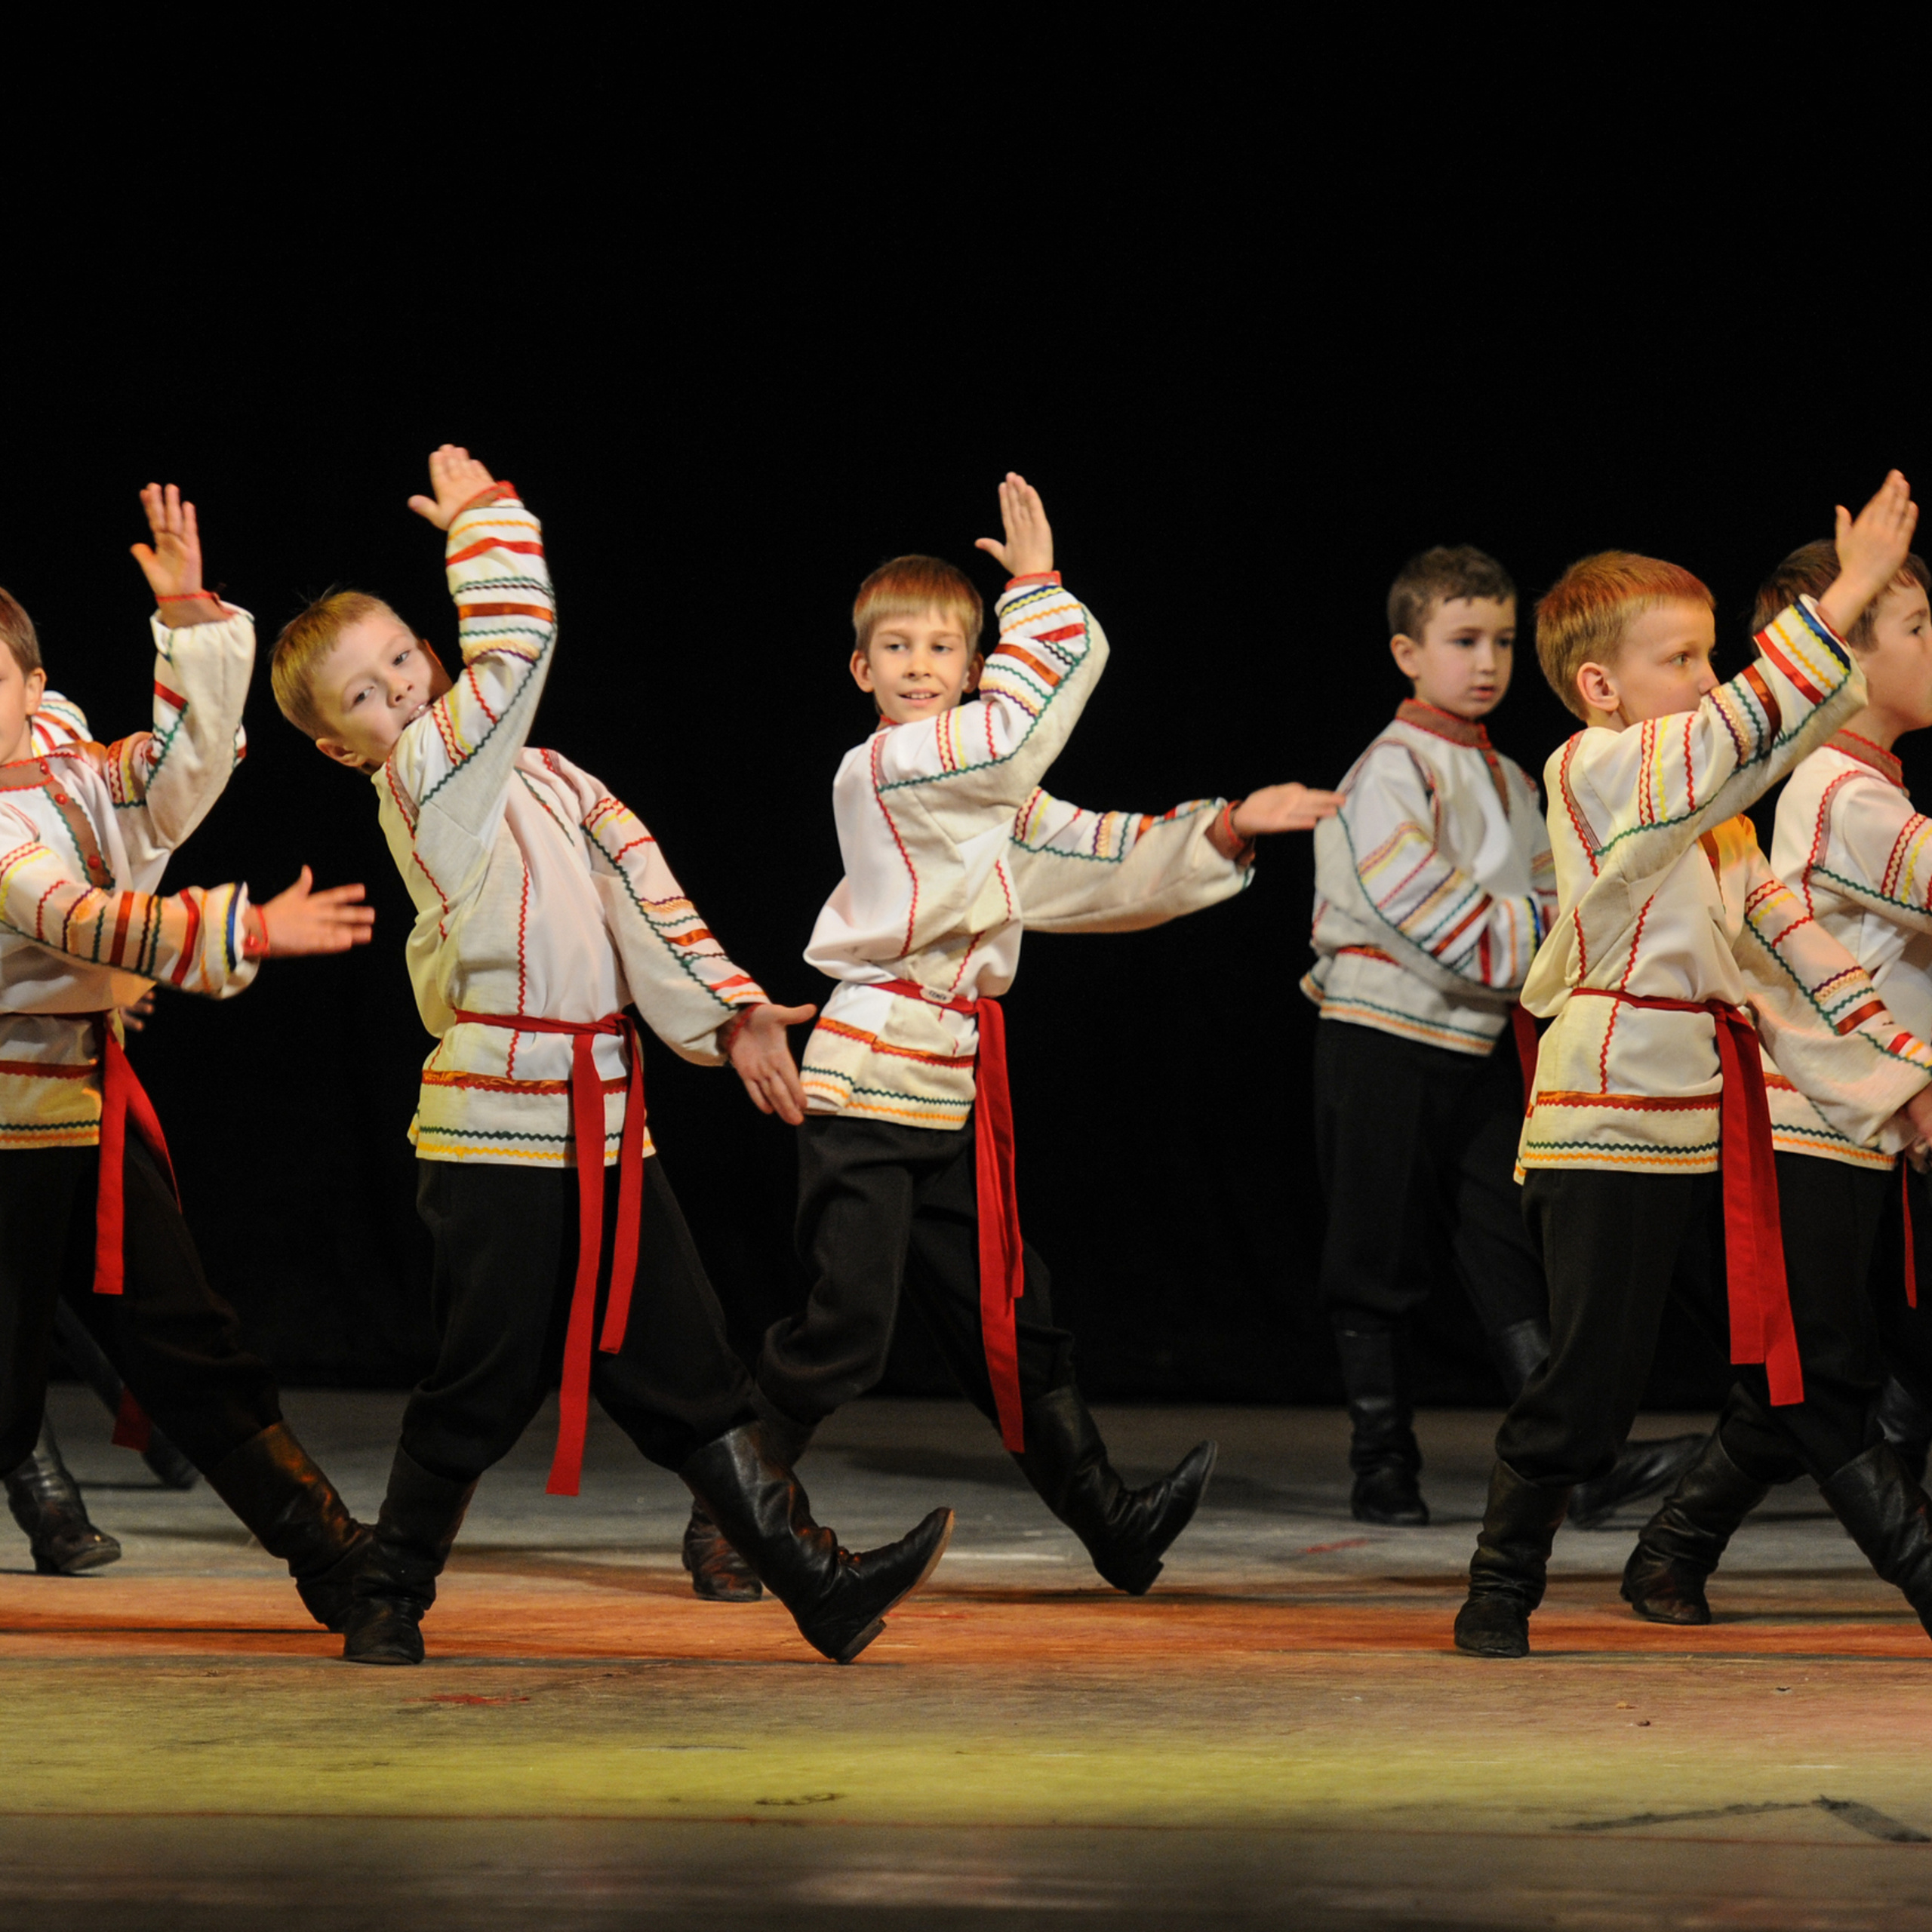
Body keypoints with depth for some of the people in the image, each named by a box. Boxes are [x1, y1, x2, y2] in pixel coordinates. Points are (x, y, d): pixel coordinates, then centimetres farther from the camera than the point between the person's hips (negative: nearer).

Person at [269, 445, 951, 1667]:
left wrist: (724, 1010, -6)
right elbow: (517, 641, -16)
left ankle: (821, 1587, 5)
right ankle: (390, 1602, 17)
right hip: (498, 1136, -7)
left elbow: (638, 891, 6)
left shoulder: (540, 777, 15)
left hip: (605, 1125, 7)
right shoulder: (427, 779, -7)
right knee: (482, 1391, 0)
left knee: (688, 1371, 7)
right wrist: (483, 513, -3)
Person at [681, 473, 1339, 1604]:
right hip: (869, 1085, -8)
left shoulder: (995, 799, 17)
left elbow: (1107, 865, 19)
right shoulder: (882, 769, -10)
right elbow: (1019, 726, -16)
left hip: (953, 1101, 8)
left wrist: (1224, 833, 7)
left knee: (1010, 1322, 12)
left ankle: (1108, 1522, 17)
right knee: (846, 1330, -9)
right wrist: (1038, 591, -8)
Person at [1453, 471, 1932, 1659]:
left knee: (1808, 1364, 11)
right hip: (1612, 1130, -8)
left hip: (1720, 1131, 8)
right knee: (1588, 1385, -2)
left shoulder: (1714, 814, 17)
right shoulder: (1597, 770, -10)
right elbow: (1746, 731, -26)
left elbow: (1786, 938, 19)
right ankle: (1500, 1596, 11)